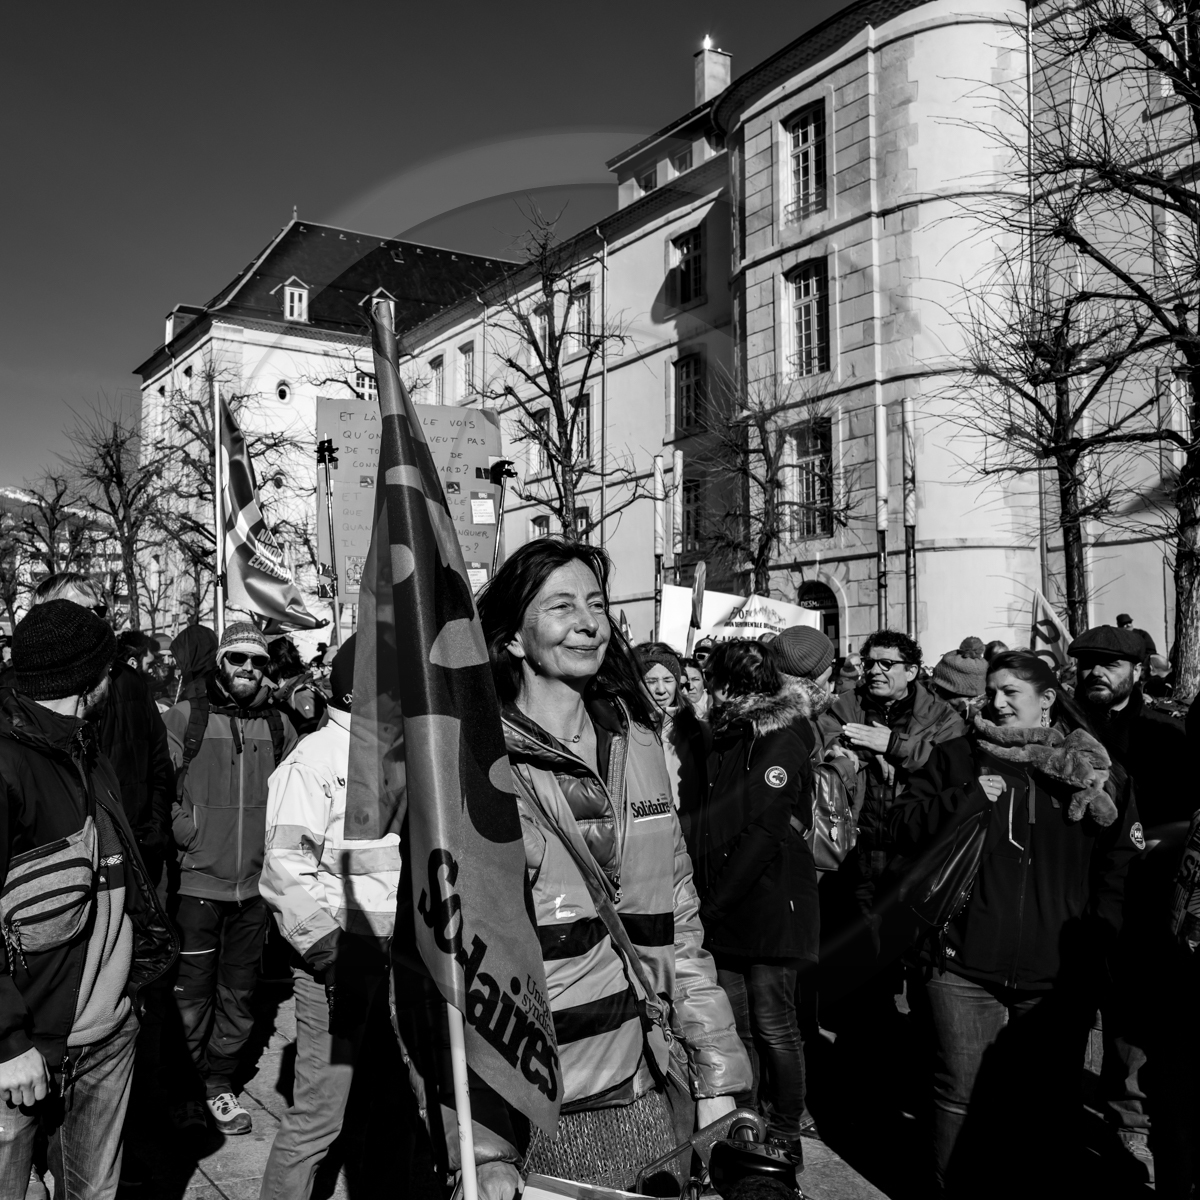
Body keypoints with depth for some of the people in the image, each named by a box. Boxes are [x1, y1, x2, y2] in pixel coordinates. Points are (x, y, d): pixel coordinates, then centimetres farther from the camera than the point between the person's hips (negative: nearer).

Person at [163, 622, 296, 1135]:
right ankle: (185, 1088, 22)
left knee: (239, 988, 14)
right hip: (197, 880, -3)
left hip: (255, 883, 4)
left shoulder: (278, 724, 6)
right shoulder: (185, 717, -5)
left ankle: (219, 1082, 29)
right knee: (192, 991, 5)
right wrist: (185, 829, -13)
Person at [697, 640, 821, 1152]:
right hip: (725, 915, 7)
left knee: (774, 1027, 2)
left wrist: (712, 903, -15)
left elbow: (762, 831, -17)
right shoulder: (723, 739, 13)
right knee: (737, 1026, 11)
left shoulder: (780, 742, -10)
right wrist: (705, 902, 4)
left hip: (772, 908, -6)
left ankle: (788, 1132, 17)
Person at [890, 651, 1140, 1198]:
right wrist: (970, 797, -12)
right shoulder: (955, 757, 4)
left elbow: (1121, 865, 7)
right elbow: (902, 828, 0)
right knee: (961, 1097, 5)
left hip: (1058, 975, 1)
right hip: (962, 968, 0)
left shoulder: (1093, 769, 5)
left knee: (1053, 1102, 12)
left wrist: (1096, 936, -4)